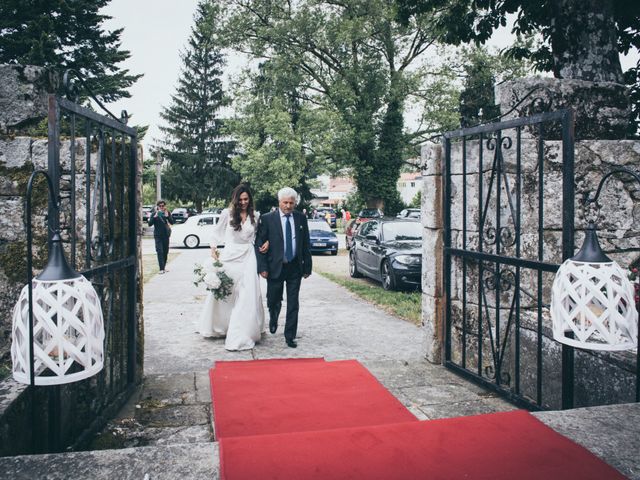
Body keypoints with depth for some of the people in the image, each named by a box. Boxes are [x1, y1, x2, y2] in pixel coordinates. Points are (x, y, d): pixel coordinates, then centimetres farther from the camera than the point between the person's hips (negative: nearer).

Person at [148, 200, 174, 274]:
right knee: (160, 251, -12)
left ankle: (163, 267, 21)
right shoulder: (154, 214, -2)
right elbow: (150, 224, -8)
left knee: (165, 252, 9)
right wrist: (155, 217, -20)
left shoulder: (168, 213, 4)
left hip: (166, 234, 3)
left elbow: (172, 222, -3)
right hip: (158, 235, -3)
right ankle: (161, 269, -17)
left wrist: (167, 216, -18)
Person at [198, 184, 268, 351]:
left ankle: (241, 335, 3)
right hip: (229, 256, -1)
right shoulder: (227, 213, -2)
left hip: (248, 257, 1)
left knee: (247, 296, -3)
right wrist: (213, 249, 0)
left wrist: (266, 242, 0)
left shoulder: (255, 216, 4)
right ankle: (220, 327, 31)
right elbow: (217, 232, 8)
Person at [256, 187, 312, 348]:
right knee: (274, 301, 12)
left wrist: (307, 267, 5)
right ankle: (273, 320, 45)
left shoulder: (301, 218, 4)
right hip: (275, 267, -2)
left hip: (295, 268, 2)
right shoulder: (267, 219, -5)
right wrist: (262, 267, -11)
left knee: (293, 304, 4)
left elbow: (306, 244, 8)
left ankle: (290, 336, 15)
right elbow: (259, 245, -4)